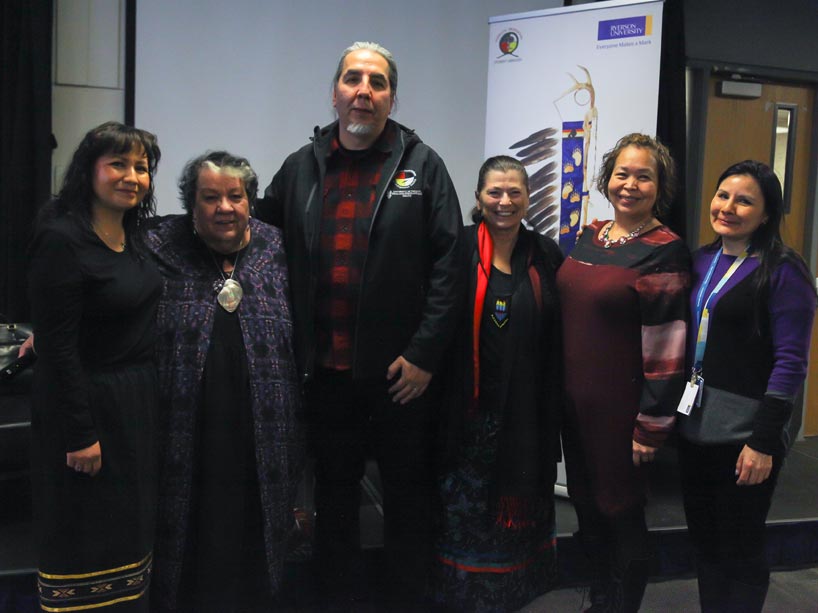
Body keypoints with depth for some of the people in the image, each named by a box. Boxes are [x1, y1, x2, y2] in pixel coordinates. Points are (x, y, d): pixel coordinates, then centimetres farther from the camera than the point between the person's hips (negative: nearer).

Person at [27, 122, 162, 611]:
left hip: (138, 401, 8)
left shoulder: (134, 234, 6)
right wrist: (80, 434, -18)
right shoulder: (61, 240, -17)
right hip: (91, 405, -8)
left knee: (130, 531, 18)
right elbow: (57, 347, -19)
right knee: (89, 539, 7)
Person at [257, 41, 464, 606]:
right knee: (335, 495, 16)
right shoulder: (300, 168, 7)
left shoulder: (422, 166, -1)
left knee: (410, 494, 12)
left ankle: (410, 596, 29)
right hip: (325, 369, 3)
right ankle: (343, 593, 33)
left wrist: (424, 354, -12)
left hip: (401, 370, -2)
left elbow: (448, 262, -7)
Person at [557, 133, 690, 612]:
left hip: (622, 410, -7)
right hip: (576, 400, 7)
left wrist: (651, 426, -15)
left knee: (621, 513, 8)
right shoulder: (591, 236, 7)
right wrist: (559, 390, 15)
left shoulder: (666, 252, -14)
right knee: (586, 506, 18)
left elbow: (666, 348, -16)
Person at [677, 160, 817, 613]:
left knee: (740, 552, 7)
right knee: (703, 542, 16)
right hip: (695, 427, 6)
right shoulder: (702, 261, 9)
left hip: (745, 435, -6)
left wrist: (764, 441, -16)